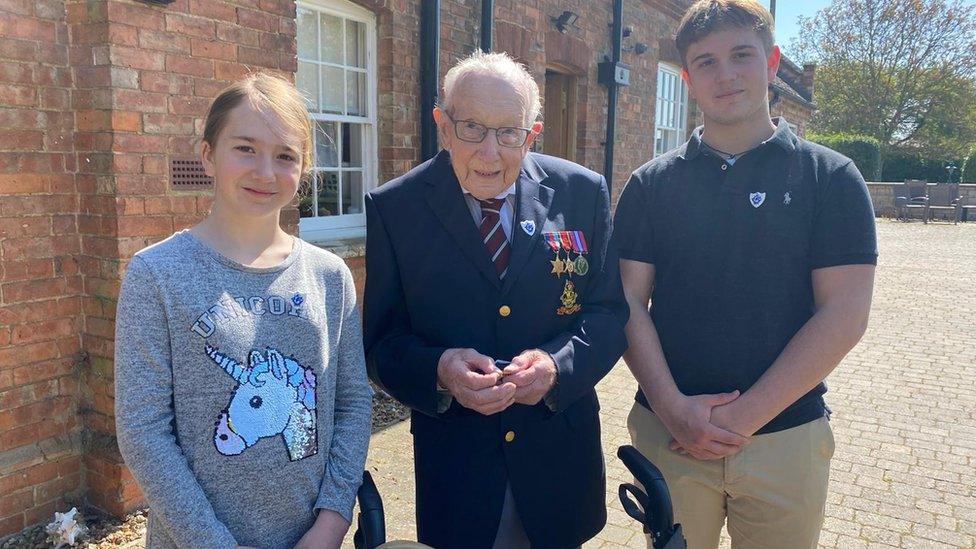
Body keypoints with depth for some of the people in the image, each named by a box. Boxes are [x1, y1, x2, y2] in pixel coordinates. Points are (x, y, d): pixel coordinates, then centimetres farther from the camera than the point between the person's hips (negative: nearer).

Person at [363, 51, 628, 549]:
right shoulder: (393, 208, -8)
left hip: (560, 456, 2)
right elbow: (380, 340, -5)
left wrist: (558, 364, -20)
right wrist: (438, 370, -25)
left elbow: (610, 312, -2)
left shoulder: (582, 193, -5)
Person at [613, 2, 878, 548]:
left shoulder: (831, 177, -2)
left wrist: (743, 416, -13)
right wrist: (671, 407, -13)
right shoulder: (651, 184, 2)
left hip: (786, 436, 0)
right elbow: (630, 301, -1)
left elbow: (845, 315, -8)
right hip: (667, 434, 1)